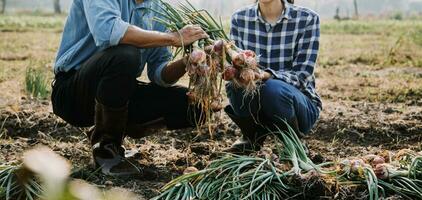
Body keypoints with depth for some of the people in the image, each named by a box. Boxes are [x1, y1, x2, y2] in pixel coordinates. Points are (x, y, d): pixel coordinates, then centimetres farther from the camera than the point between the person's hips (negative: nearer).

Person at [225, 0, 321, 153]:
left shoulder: (307, 19, -11)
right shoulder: (240, 18, -2)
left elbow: (302, 74, -16)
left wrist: (266, 76, -35)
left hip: (298, 103, -2)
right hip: (255, 107, 3)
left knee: (273, 88, -35)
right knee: (235, 85, -29)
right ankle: (253, 136, 1)